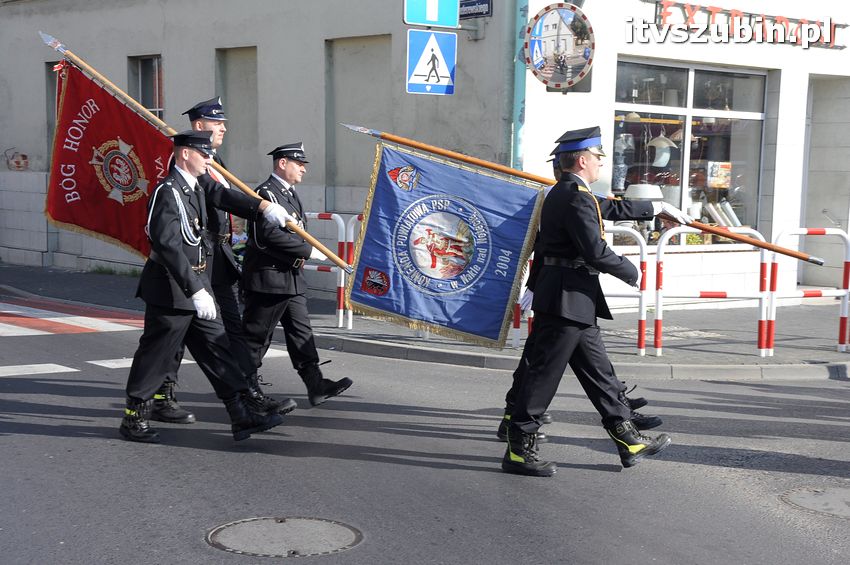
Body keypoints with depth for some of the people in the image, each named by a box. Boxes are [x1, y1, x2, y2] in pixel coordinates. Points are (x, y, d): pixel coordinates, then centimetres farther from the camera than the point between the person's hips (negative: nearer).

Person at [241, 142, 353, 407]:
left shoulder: (290, 194, 17)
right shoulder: (266, 192, -14)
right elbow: (270, 234, -25)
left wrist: (303, 253, 8)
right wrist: (308, 250, -21)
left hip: (291, 276, 10)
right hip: (268, 278, -10)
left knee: (301, 330, 6)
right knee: (256, 335, 0)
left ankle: (316, 385, 7)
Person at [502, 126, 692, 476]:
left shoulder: (568, 193, 16)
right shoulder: (576, 197, -17)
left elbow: (612, 208, 30)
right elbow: (597, 252, -22)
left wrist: (657, 208, 37)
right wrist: (633, 274, -6)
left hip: (574, 302, 11)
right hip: (566, 300, -11)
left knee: (599, 373, 15)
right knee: (543, 374, -4)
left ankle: (629, 441, 23)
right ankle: (518, 450, 3)